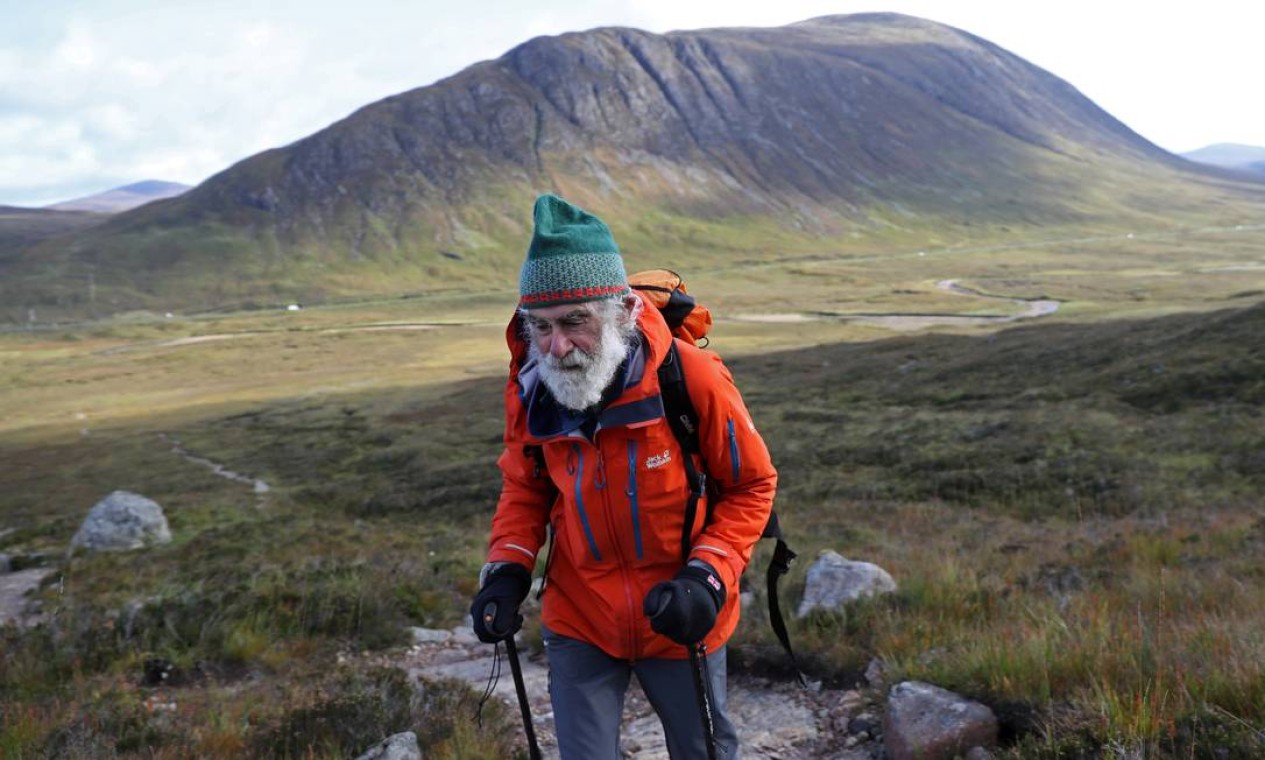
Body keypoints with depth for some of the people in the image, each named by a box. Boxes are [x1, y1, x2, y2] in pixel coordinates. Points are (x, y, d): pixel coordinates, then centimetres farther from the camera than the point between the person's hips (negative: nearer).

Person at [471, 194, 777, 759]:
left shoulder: (692, 378, -23)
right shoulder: (530, 388, -14)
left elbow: (752, 485, -10)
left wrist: (708, 577, -23)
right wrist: (508, 569, -10)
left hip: (679, 621, -1)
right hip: (578, 619, 2)